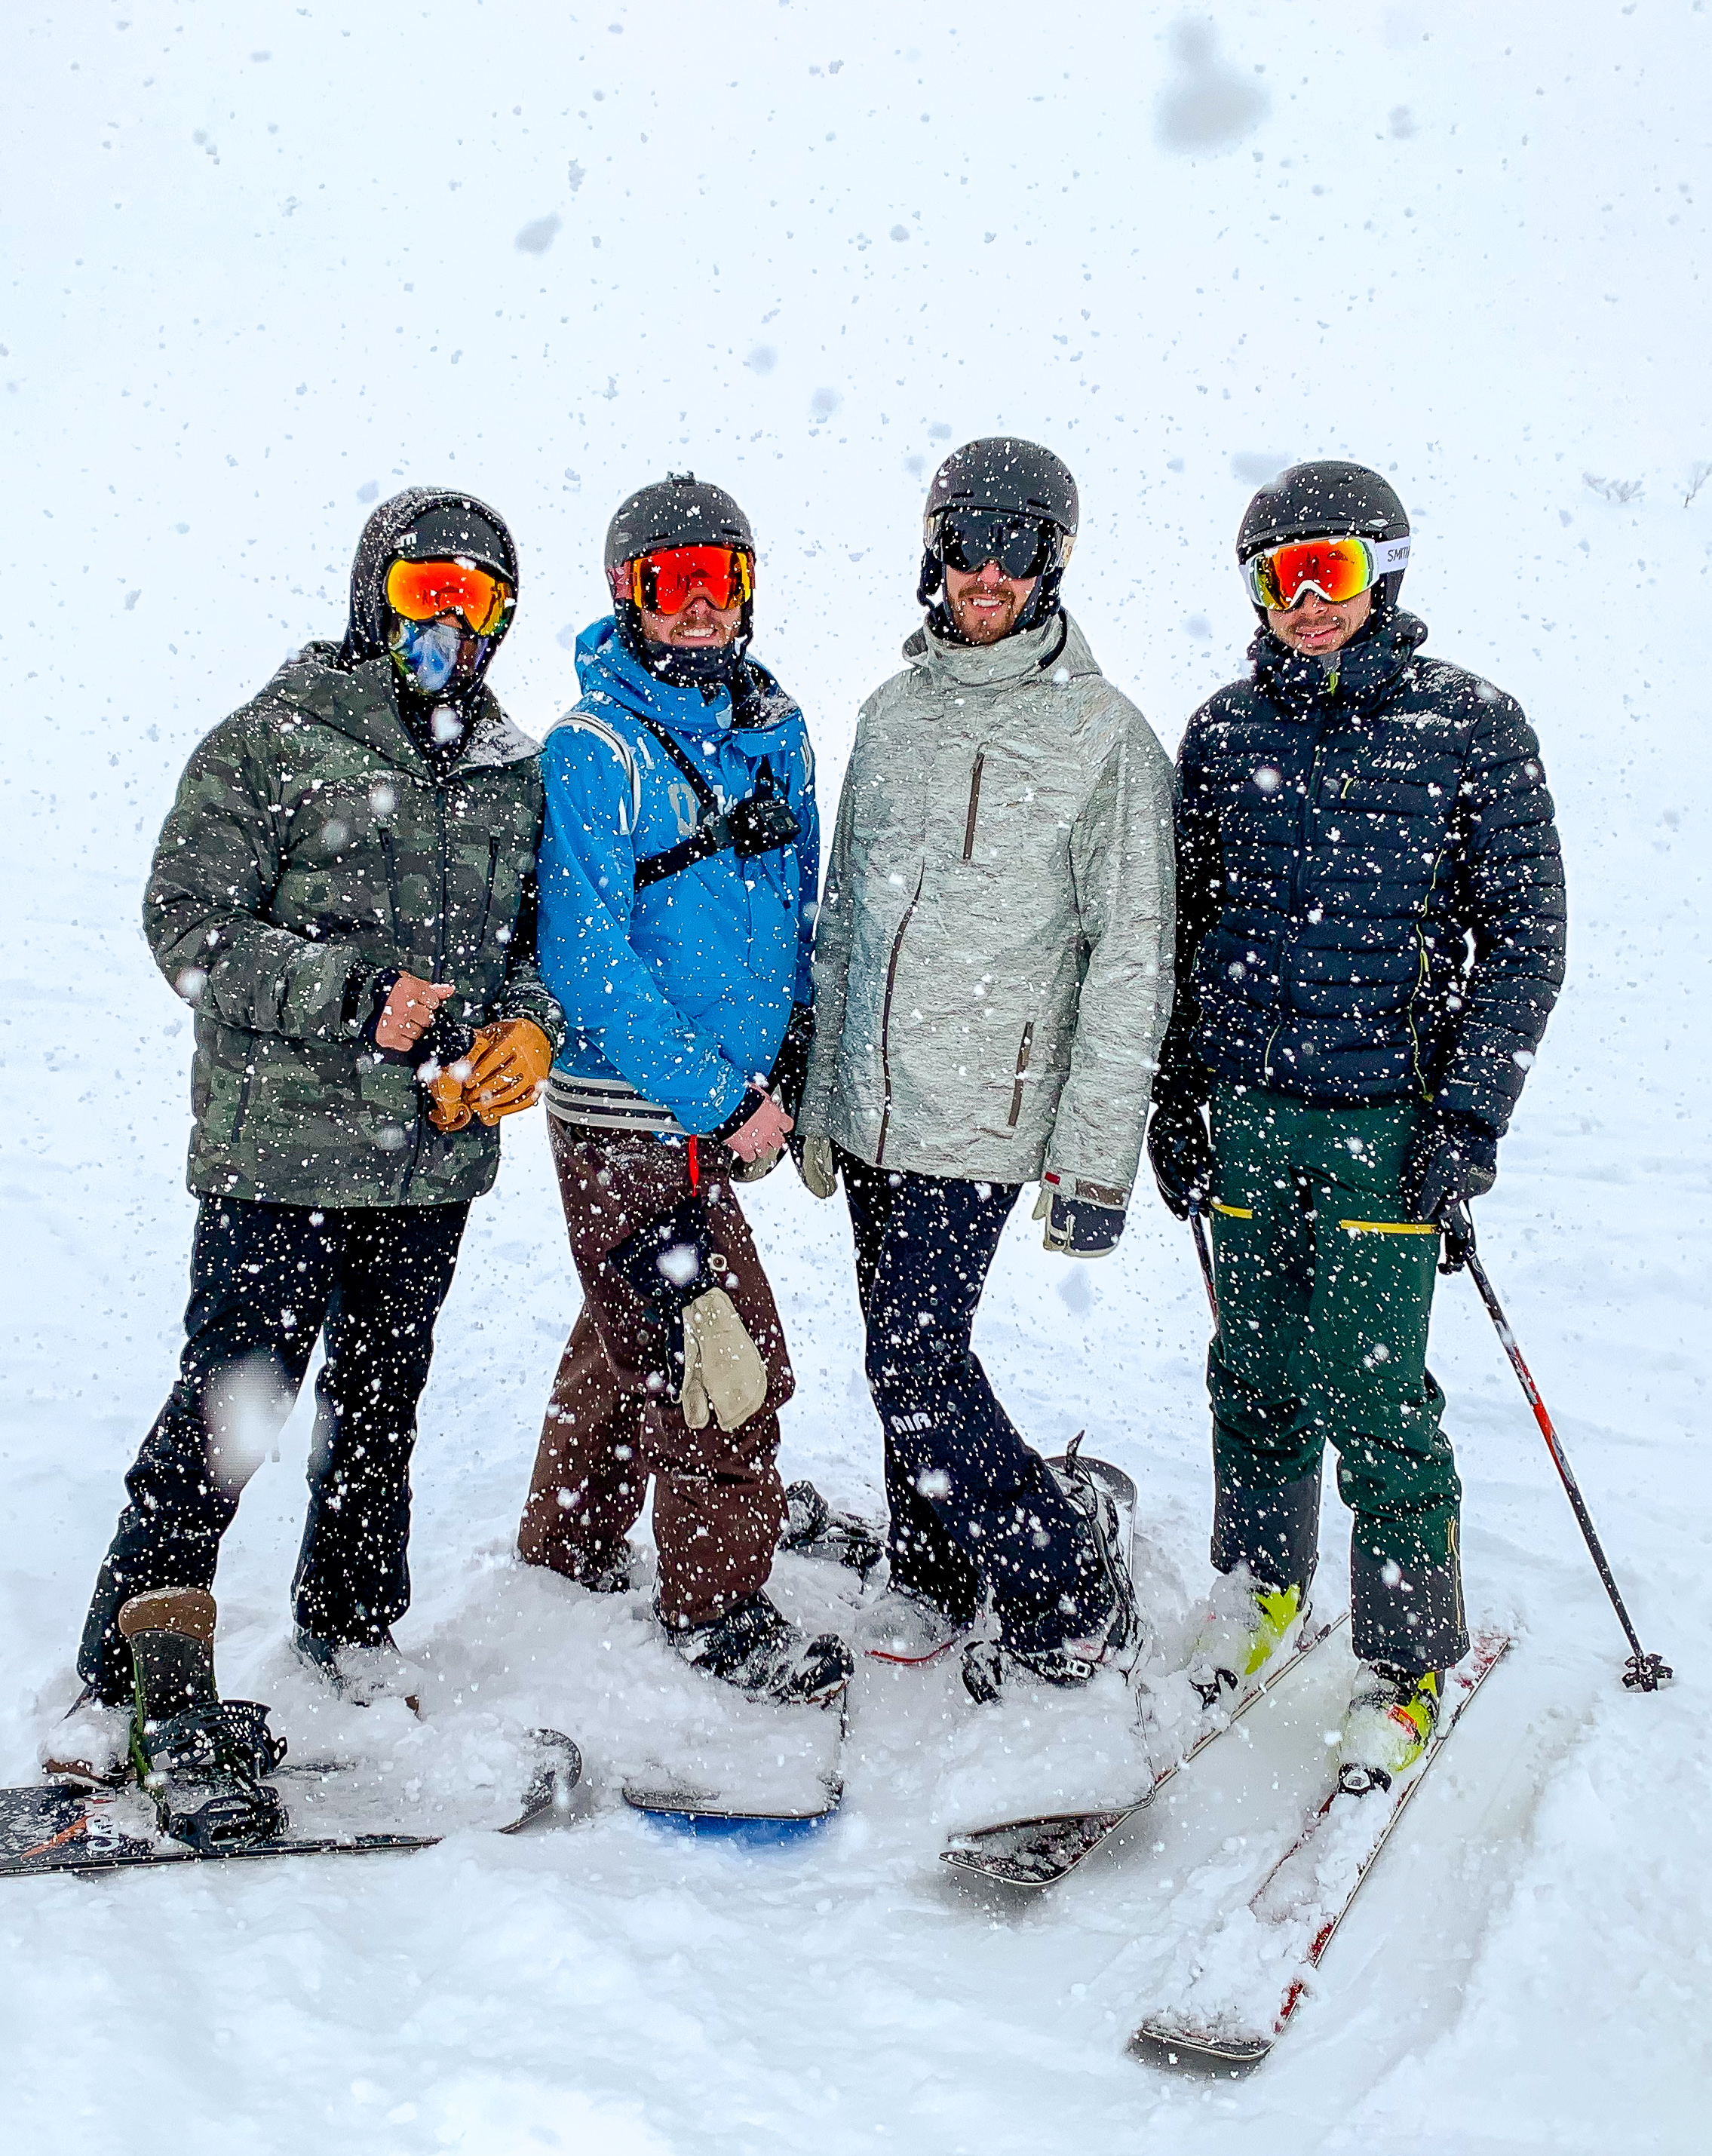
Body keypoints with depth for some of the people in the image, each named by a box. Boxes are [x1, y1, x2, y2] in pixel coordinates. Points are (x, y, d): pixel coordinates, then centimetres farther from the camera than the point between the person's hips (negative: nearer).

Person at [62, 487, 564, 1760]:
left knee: (384, 1402, 18)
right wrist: (355, 996, -20)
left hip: (438, 1155, 5)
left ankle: (351, 1624, 37)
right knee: (230, 1410, -3)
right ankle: (127, 1677, 12)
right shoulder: (273, 743, -5)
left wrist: (533, 1021, -4)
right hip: (281, 1145, -5)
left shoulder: (520, 773, 10)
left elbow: (546, 931, 18)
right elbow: (190, 926, -10)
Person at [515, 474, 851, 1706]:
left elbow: (796, 910, 16)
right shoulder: (594, 751, -14)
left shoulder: (774, 729, 6)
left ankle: (568, 1560, 38)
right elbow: (586, 963, -18)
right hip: (632, 1115, -7)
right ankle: (722, 1614, 13)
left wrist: (791, 1070, 7)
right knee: (723, 1366, -4)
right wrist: (722, 1101, -18)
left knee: (629, 1346, 20)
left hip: (725, 1105, 7)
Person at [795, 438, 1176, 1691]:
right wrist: (818, 1097, 16)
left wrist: (1098, 1161, -13)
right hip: (872, 1108, 6)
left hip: (983, 1115, -6)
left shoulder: (1106, 737, -7)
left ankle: (1066, 1577, 11)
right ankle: (932, 1578, 31)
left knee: (913, 1361, -8)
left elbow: (1132, 963, -8)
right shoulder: (893, 716, 10)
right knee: (907, 1352, 13)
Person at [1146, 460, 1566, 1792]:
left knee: (1370, 1395, -3)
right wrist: (1176, 1093, 11)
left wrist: (1468, 1115, -10)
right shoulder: (1225, 733, 8)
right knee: (1256, 1371, 13)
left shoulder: (1470, 727, -2)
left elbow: (1525, 933, -2)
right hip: (1244, 1109, 4)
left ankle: (1409, 1660, 15)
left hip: (1386, 1117, -3)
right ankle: (1260, 1587, 35)